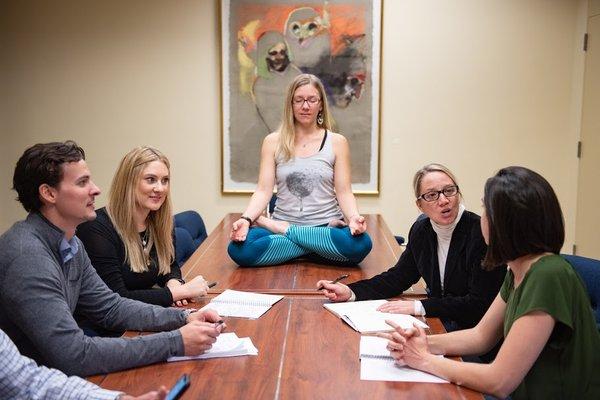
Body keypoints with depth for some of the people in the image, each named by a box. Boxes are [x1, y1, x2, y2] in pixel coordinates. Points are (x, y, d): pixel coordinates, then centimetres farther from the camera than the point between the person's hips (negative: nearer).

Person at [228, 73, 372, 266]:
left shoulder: (337, 142, 5)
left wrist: (354, 217, -20)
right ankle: (321, 244, -13)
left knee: (360, 244, -34)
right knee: (238, 249, -30)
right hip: (280, 226, 0)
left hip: (326, 225, 1)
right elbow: (263, 191, 0)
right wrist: (246, 219, -19)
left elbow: (343, 192, 1)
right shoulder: (273, 142, 6)